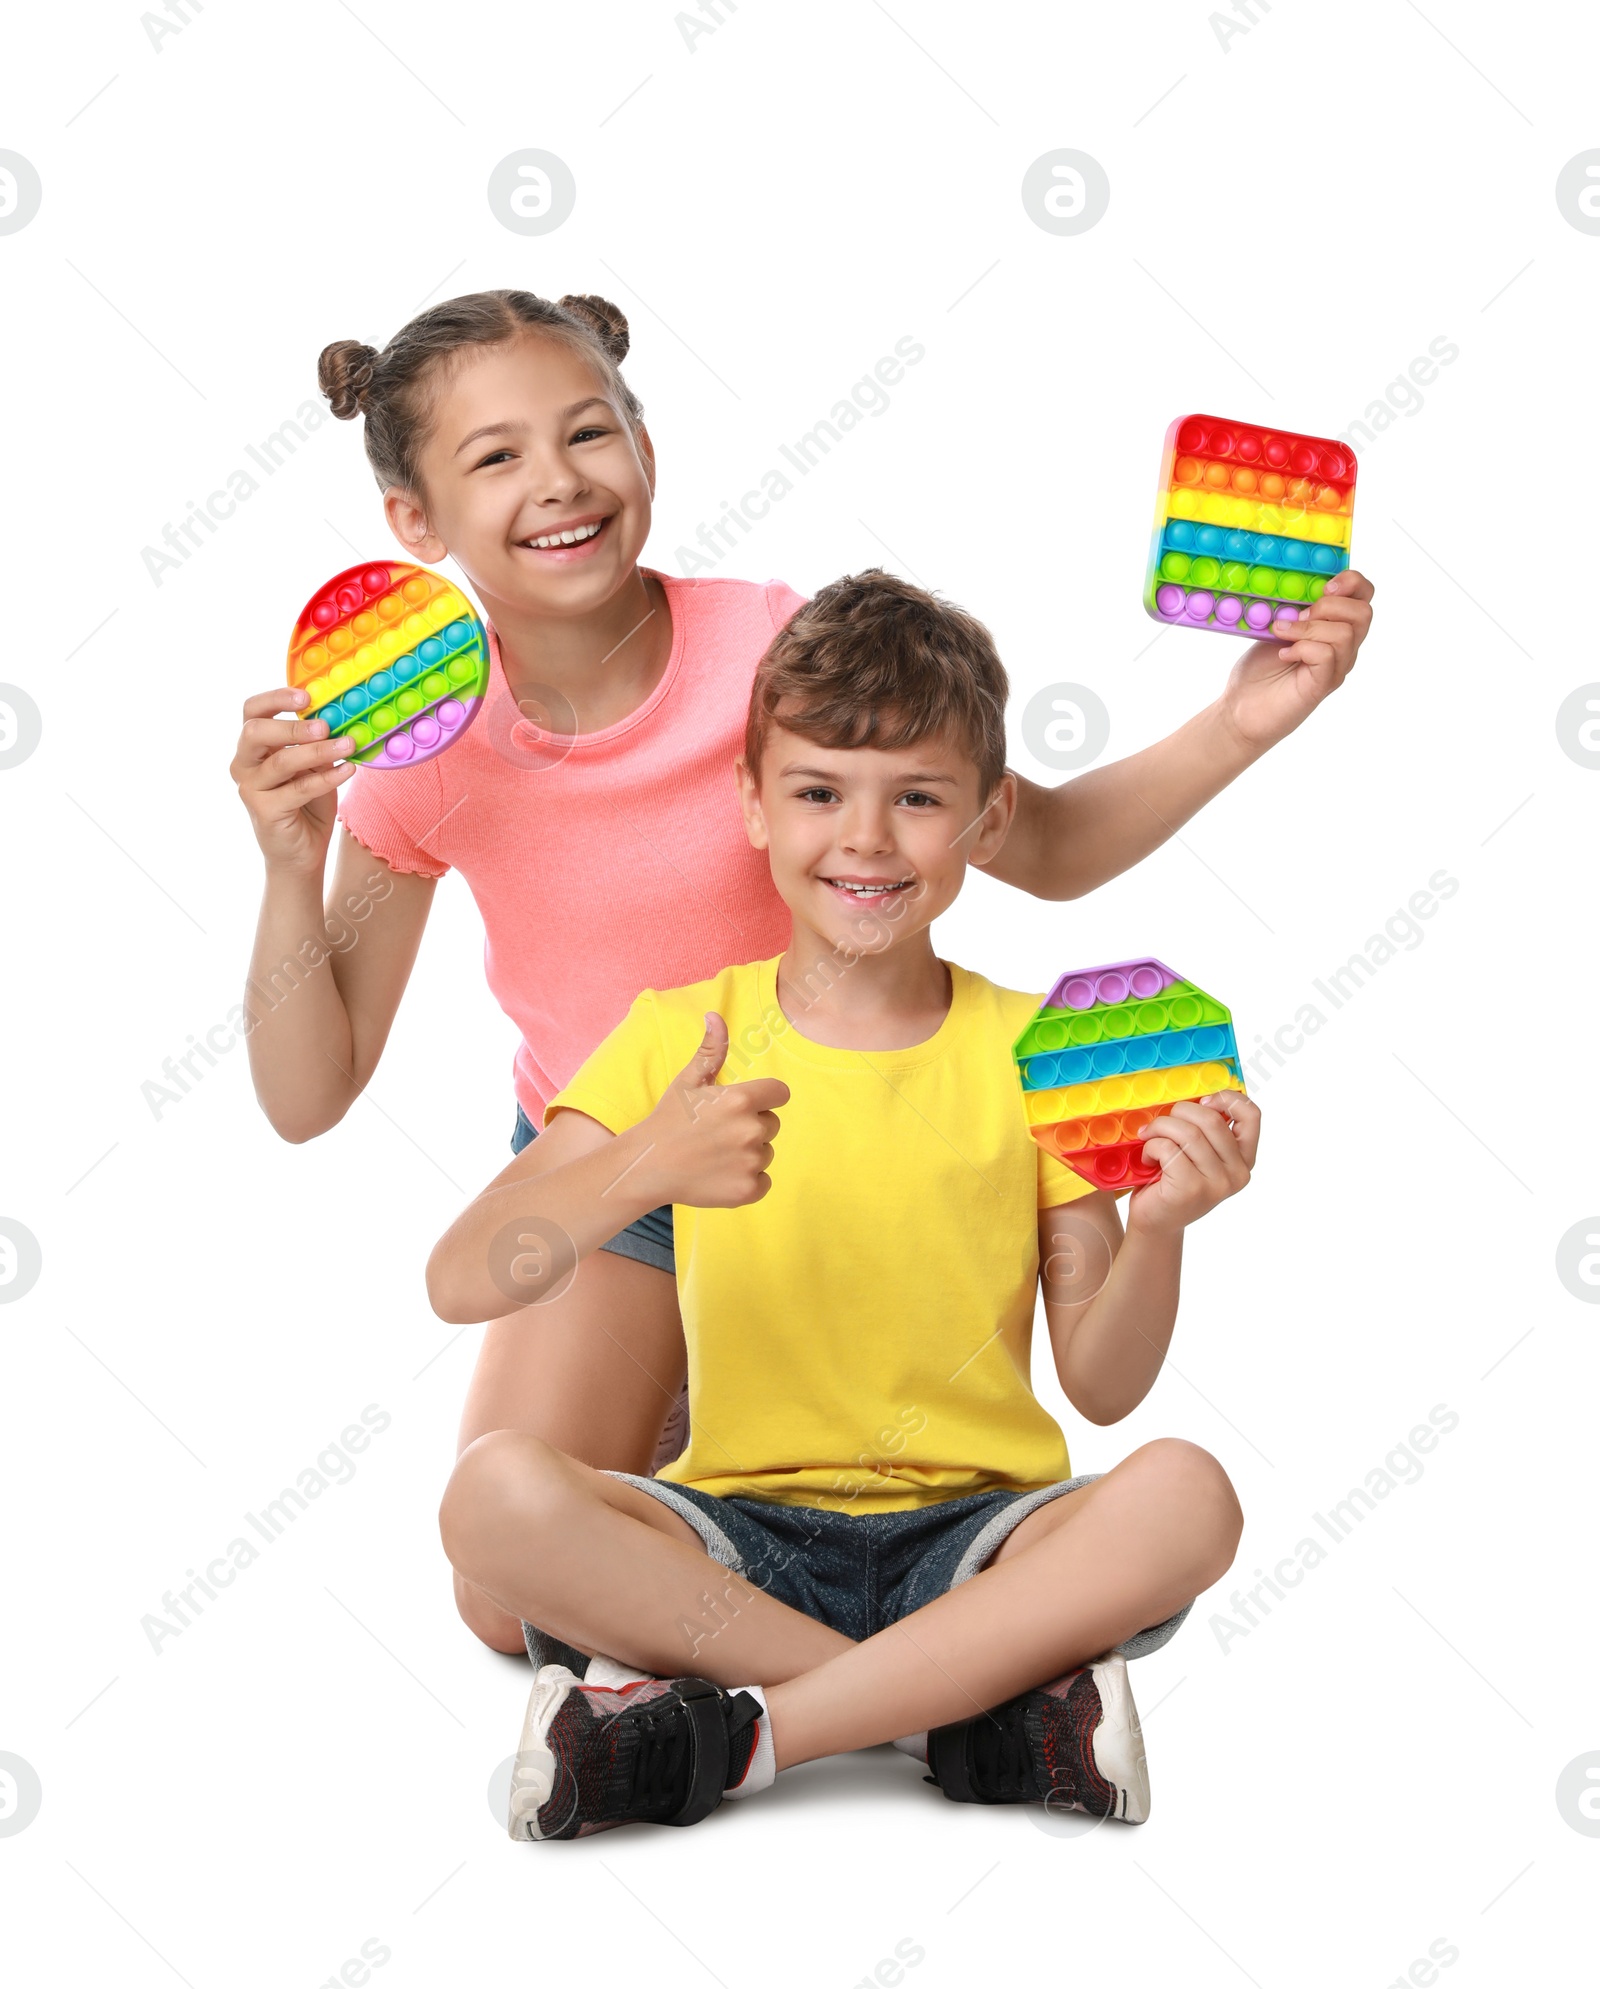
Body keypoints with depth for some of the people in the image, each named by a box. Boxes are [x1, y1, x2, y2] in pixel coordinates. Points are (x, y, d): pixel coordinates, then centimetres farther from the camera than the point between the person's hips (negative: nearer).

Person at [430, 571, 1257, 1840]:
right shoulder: (681, 1036, 3)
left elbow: (1103, 1387, 3)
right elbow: (461, 1284, -9)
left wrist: (1155, 1232, -18)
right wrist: (638, 1169, -27)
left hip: (973, 1541, 0)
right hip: (742, 1536, 0)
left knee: (1184, 1498, -30)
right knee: (497, 1492, -29)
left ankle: (718, 1737, -25)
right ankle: (982, 1703, -22)